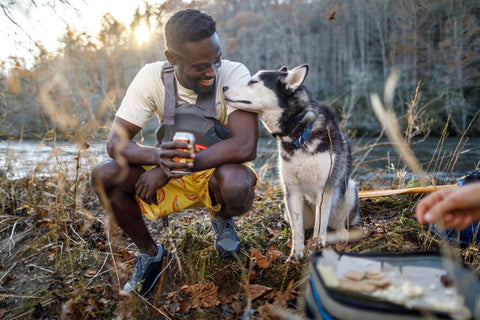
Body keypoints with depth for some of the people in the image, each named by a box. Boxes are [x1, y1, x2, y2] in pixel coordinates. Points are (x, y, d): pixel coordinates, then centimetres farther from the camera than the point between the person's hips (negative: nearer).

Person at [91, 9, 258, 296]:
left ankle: (223, 219, 4)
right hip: (171, 176, 3)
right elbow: (116, 142, -15)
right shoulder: (153, 77, -14)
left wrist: (172, 167, -36)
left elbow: (245, 146, -35)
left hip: (217, 172, -2)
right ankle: (151, 253, 5)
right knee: (103, 176, -20)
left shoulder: (234, 74, -22)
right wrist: (155, 156, -39)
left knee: (236, 183, -38)